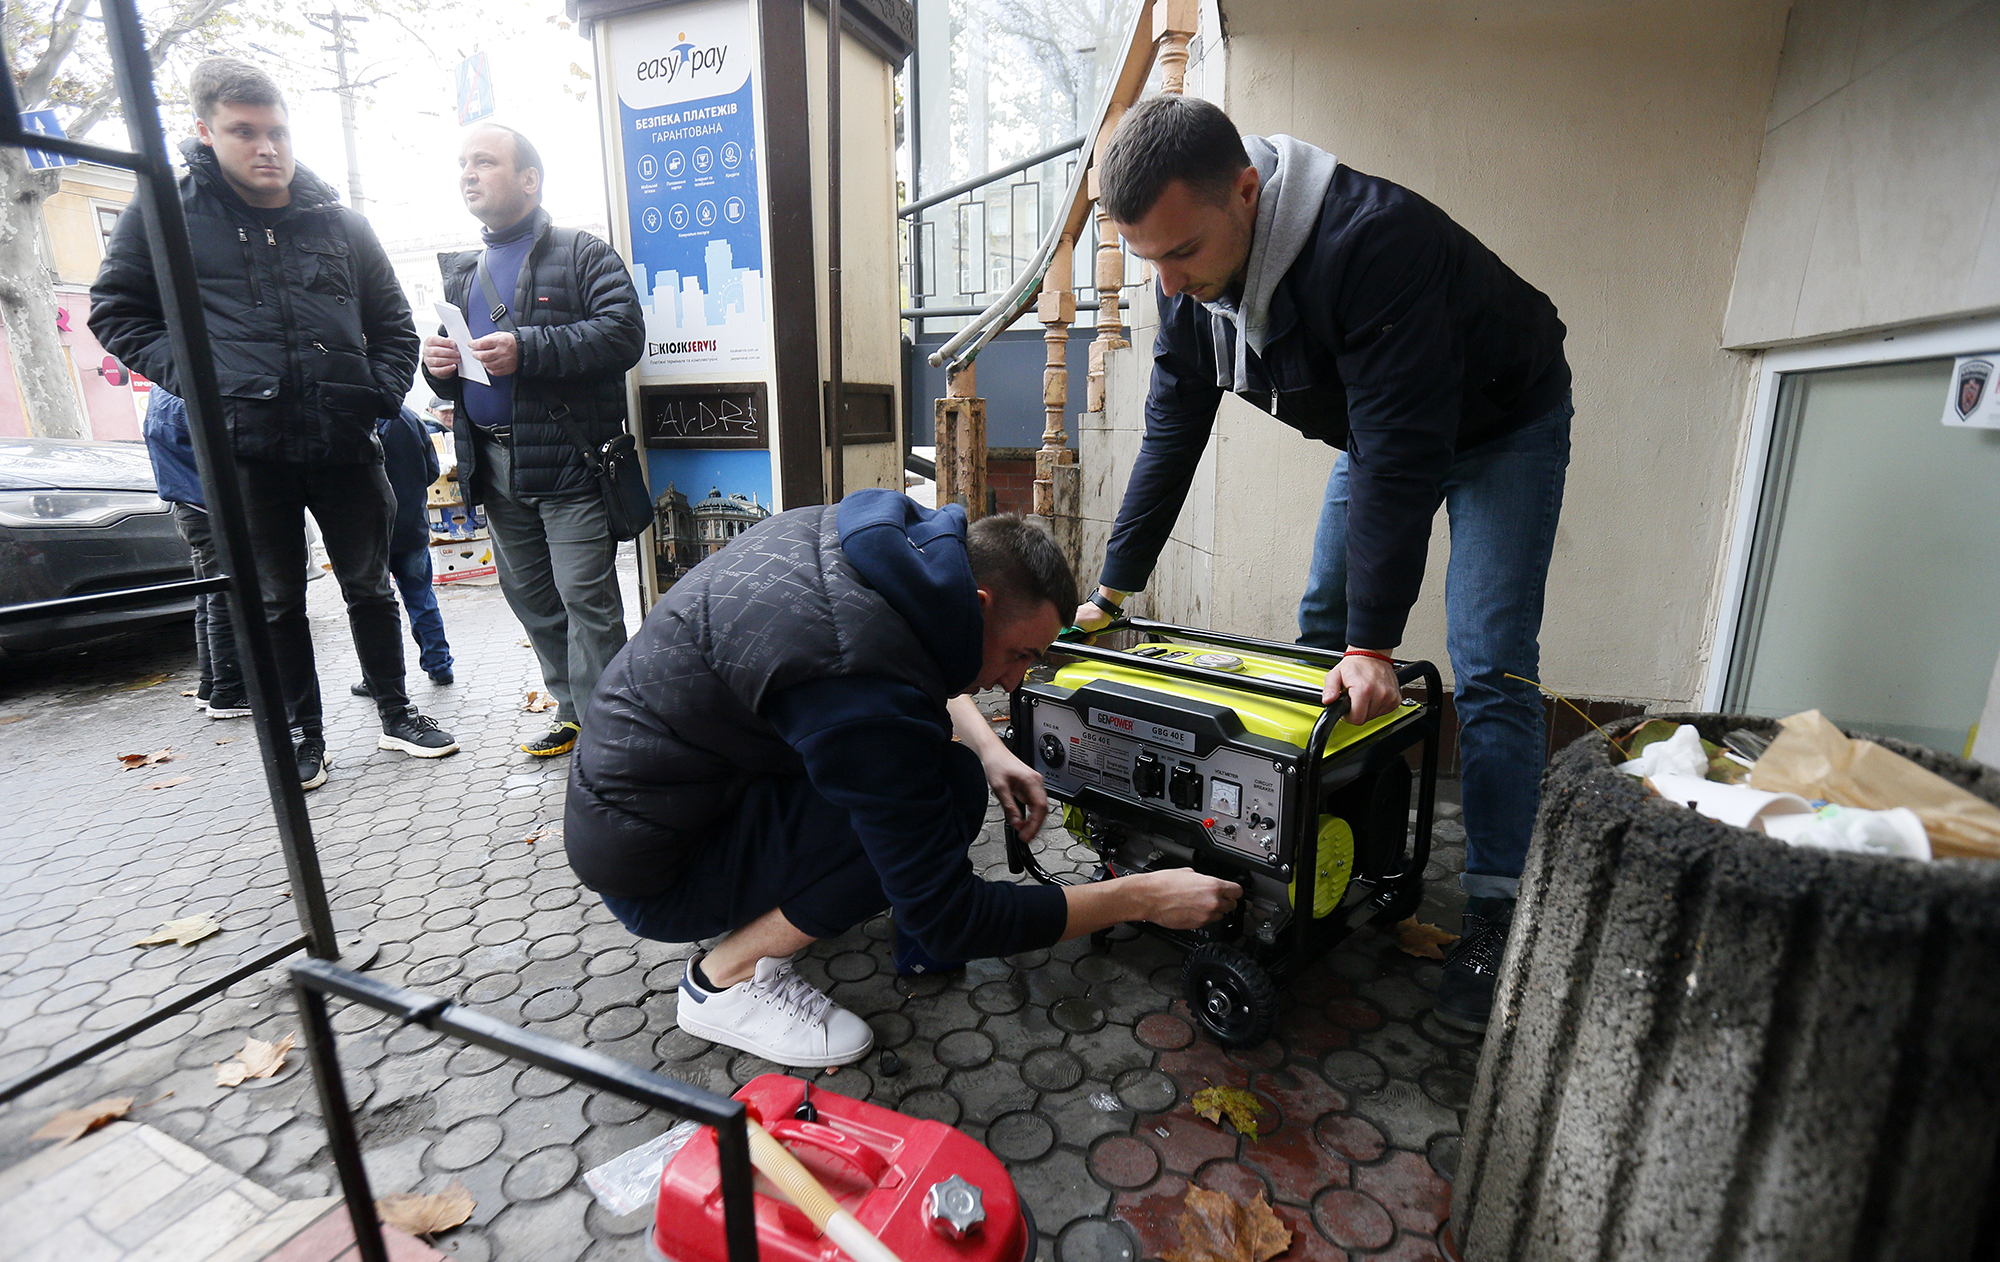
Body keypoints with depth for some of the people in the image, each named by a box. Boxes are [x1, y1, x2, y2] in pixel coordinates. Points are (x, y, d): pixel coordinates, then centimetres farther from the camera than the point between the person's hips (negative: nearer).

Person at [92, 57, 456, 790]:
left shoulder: (339, 222, 10)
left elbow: (392, 322, 17)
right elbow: (115, 311, 9)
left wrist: (385, 390, 2)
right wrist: (190, 378, -6)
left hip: (345, 443, 2)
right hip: (245, 445, -1)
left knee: (369, 584, 10)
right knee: (277, 600, 8)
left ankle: (396, 716, 24)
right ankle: (303, 735, 21)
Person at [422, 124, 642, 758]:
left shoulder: (582, 254, 0)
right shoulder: (462, 273, 23)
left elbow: (623, 332, -15)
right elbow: (456, 373, 27)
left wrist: (527, 348, -21)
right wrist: (439, 365, 3)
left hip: (567, 461, -8)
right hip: (493, 463, 8)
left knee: (587, 599, -9)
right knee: (528, 594, 13)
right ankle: (572, 710, 26)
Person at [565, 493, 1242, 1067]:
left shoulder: (844, 531, -7)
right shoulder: (864, 688, -34)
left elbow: (920, 660, 15)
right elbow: (950, 922, -26)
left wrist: (988, 747, 0)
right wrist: (1142, 897, -19)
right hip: (648, 867, -9)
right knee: (951, 791, -22)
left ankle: (761, 901, 14)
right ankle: (728, 978, -6)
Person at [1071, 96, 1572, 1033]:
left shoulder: (1372, 239, -38)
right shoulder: (1190, 277, -16)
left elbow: (1403, 452, -39)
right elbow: (1170, 430, -10)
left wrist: (1374, 643, -37)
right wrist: (1113, 589, -12)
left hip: (1502, 426, -6)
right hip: (1377, 430, 7)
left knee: (1489, 669, -13)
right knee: (1318, 635, 5)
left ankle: (1495, 912, -3)